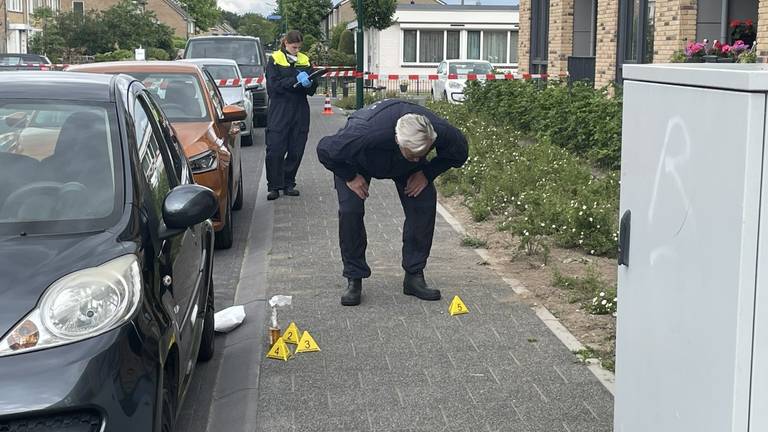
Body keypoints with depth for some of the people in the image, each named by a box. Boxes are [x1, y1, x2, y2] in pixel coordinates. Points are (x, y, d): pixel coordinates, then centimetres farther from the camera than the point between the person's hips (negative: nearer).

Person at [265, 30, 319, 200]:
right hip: (279, 111, -4)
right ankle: (274, 186, -1)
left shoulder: (304, 60, 12)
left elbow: (313, 89, 9)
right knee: (275, 150, -7)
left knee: (296, 151, 4)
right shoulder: (275, 60, 2)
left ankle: (288, 184, 15)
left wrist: (309, 84, -14)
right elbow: (274, 85, -11)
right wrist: (296, 80, -19)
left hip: (300, 112, 4)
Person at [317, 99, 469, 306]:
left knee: (424, 205, -12)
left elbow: (459, 152, -12)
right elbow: (325, 149, -30)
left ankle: (414, 276, 1)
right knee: (350, 210, -18)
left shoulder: (441, 132, -37)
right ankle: (354, 280, -3)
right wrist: (350, 177, -24)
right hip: (357, 160, -3)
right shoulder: (365, 135, -48)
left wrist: (426, 174, -16)